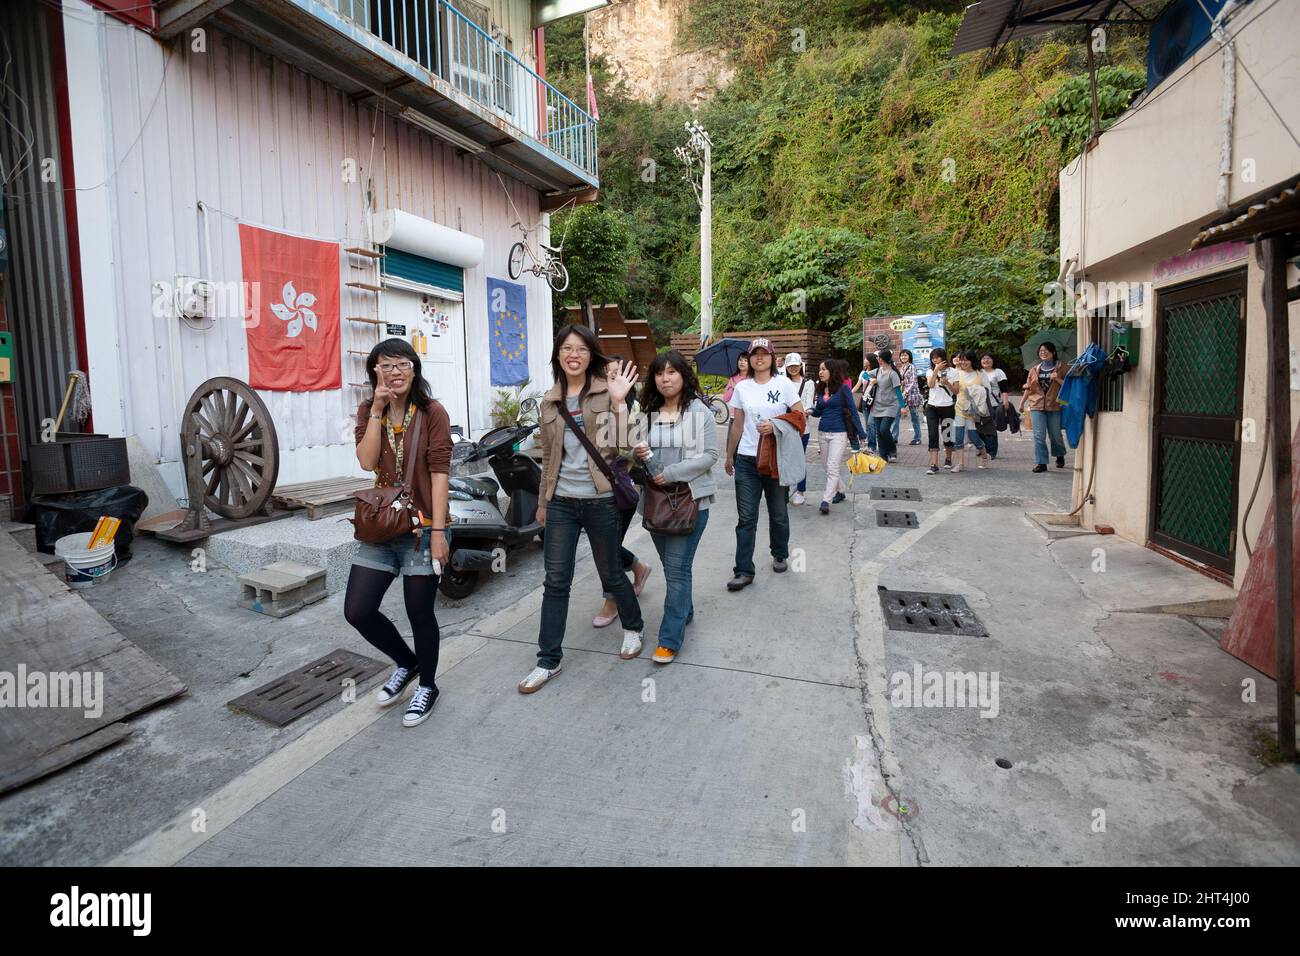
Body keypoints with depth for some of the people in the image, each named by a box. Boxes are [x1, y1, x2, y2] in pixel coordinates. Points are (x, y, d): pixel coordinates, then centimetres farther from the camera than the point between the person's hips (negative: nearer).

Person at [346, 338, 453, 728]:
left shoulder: (432, 412, -7)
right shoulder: (368, 411, 6)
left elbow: (439, 472, -12)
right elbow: (367, 461, -10)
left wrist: (438, 531, -16)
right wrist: (377, 409, -14)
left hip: (422, 526, -4)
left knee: (420, 613, 7)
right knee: (357, 611, 3)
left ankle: (426, 685, 31)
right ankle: (407, 663, 31)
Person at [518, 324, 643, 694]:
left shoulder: (607, 391, -5)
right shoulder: (550, 402, 8)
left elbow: (618, 444, -14)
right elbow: (548, 456, 15)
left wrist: (618, 402, -23)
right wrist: (543, 500, 19)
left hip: (600, 500, -3)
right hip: (561, 501, 4)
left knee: (610, 573, 12)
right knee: (555, 581, 6)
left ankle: (633, 627, 40)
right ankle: (548, 660, 17)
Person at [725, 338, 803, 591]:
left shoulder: (784, 384, -1)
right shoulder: (741, 387, 6)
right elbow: (737, 425, 12)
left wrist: (775, 425, -18)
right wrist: (729, 456, 15)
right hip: (746, 459, 1)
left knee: (778, 513, 14)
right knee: (746, 517, -1)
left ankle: (780, 555, 37)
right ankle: (744, 571, 3)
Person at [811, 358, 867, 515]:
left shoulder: (843, 389, -7)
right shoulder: (821, 390, 7)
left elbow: (853, 411, -6)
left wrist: (861, 433, -7)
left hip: (839, 433, -6)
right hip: (822, 433, 6)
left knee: (832, 467, -11)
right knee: (826, 466, 14)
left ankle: (826, 501, -13)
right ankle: (840, 491, 34)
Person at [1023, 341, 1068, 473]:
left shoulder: (1061, 367, 4)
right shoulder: (1034, 370, 13)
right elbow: (1028, 387, 16)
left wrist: (1057, 379, -16)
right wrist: (1022, 402, 11)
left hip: (1055, 405, -2)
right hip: (1037, 406, 2)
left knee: (1055, 435, 7)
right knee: (1039, 435, -5)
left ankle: (1060, 456, 33)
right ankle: (1041, 463, -3)